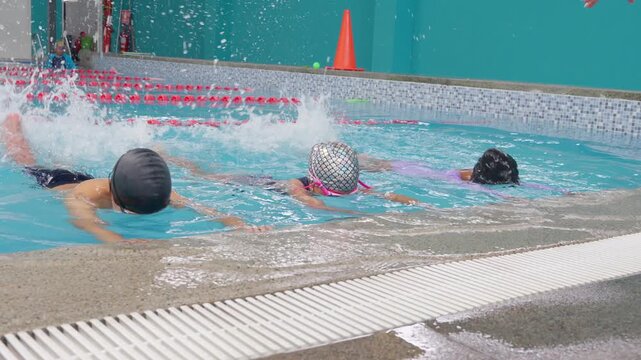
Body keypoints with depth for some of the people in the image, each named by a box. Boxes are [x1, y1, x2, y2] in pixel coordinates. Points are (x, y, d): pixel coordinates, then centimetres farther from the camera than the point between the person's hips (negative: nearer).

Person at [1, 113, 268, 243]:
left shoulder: (159, 192, -41)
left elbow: (205, 210, -52)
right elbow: (84, 220, -71)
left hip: (84, 179, 2)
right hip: (52, 183, -2)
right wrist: (122, 243, -92)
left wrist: (241, 226, -73)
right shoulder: (85, 196, -50)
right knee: (27, 165, 29)